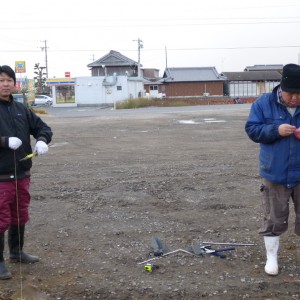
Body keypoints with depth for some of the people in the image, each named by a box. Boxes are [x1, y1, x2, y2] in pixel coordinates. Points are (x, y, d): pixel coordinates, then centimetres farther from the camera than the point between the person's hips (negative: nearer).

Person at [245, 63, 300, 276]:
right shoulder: (264, 104, -5)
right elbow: (252, 130, -5)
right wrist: (275, 130, -21)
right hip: (275, 173, -1)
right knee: (274, 219, 9)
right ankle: (272, 258, 24)